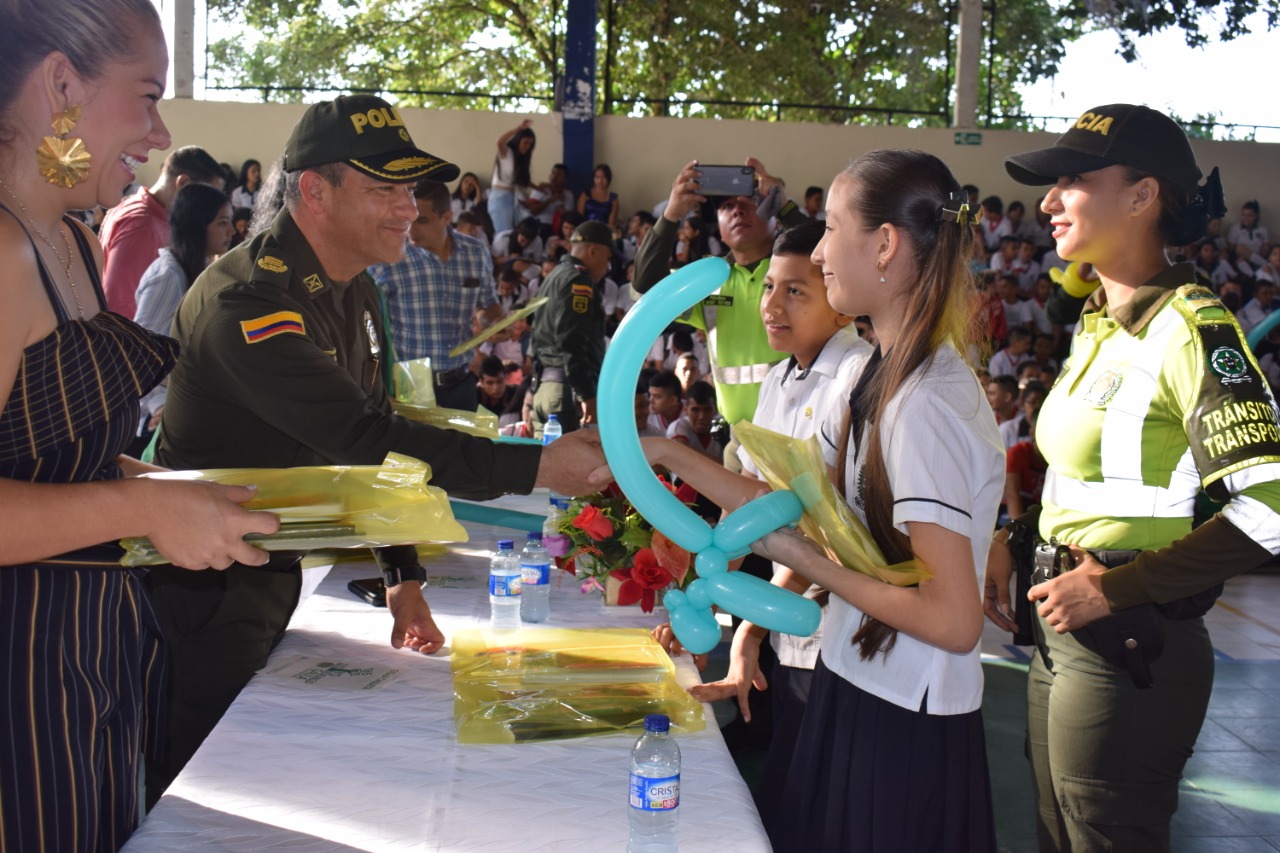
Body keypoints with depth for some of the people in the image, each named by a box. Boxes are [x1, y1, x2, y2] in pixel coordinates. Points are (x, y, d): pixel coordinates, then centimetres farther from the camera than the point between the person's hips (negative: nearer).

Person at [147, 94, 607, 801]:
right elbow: (363, 438, -35)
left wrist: (403, 576, 4)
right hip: (205, 590, -9)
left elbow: (372, 439, 11)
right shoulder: (244, 300, -26)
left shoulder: (355, 292, 5)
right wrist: (537, 466, -36)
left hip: (275, 575, 9)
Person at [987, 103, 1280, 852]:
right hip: (1063, 632, 8)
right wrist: (1013, 541, 9)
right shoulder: (1098, 324, 11)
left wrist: (1115, 588, -21)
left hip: (1131, 650, -8)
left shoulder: (1191, 328, -16)